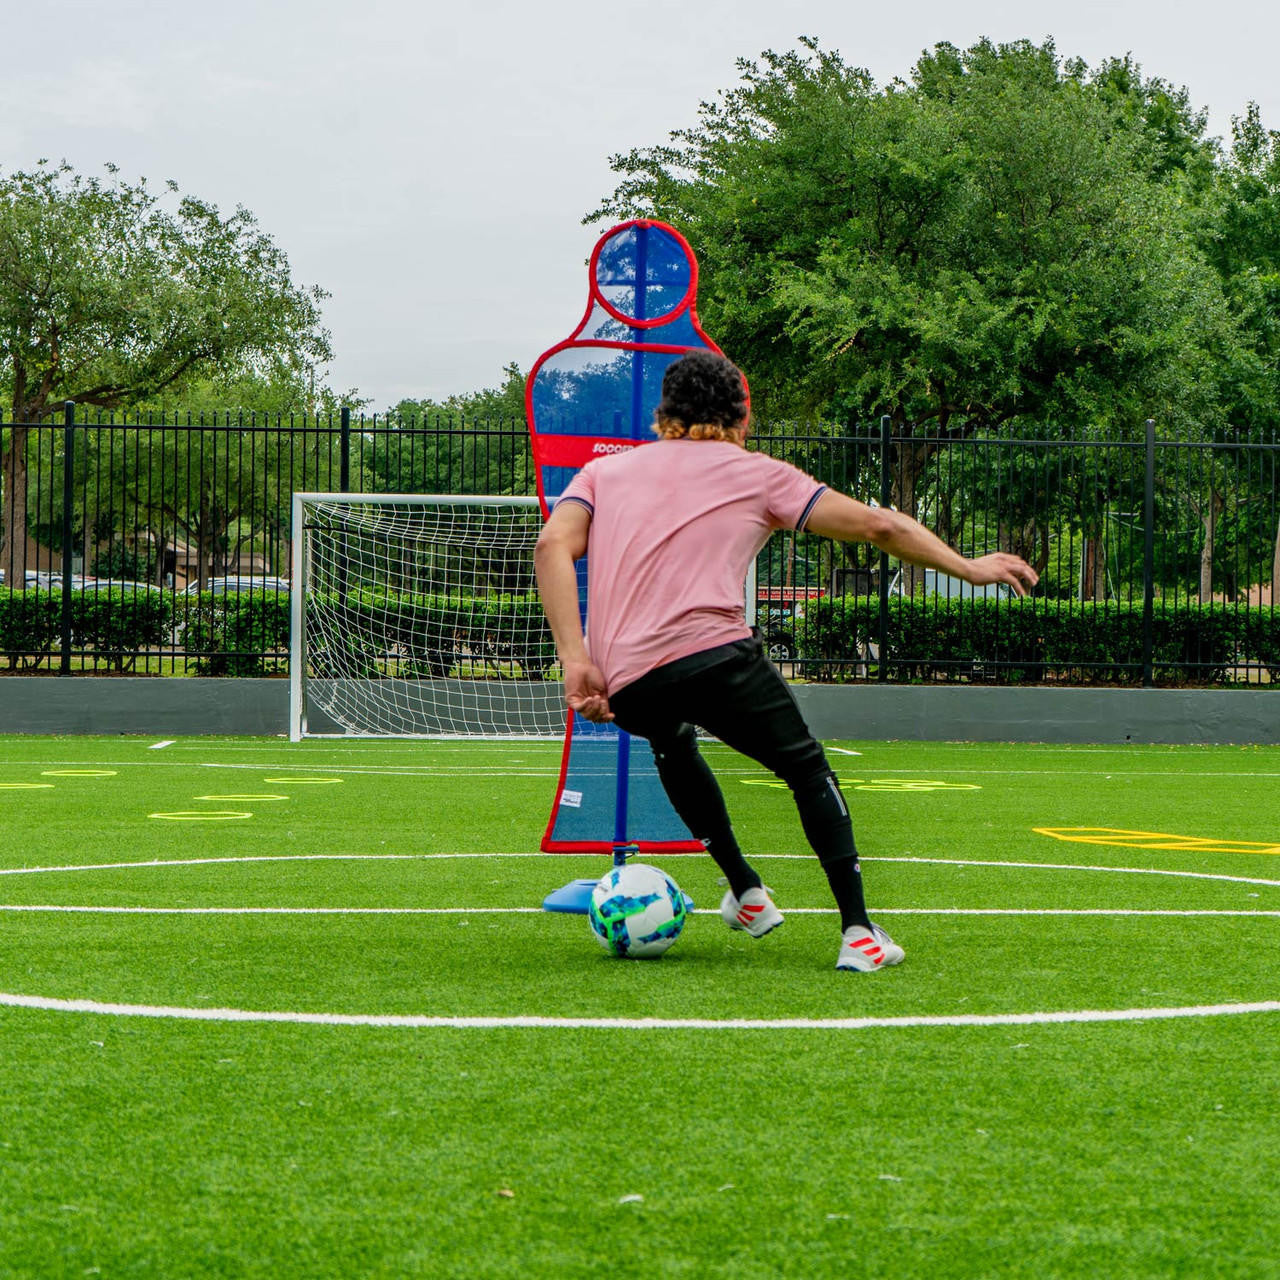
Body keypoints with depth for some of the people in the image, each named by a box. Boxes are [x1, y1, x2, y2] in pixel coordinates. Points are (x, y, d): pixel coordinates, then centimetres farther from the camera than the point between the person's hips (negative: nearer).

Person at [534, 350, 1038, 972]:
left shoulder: (603, 470, 22)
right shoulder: (757, 474, 17)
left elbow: (552, 548, 3)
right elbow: (879, 526, 14)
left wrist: (577, 664, -4)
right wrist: (967, 567, 27)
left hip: (623, 685, 3)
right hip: (712, 652, -3)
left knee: (673, 745, 37)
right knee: (808, 770, 16)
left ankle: (745, 891, 38)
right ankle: (857, 932, 4)